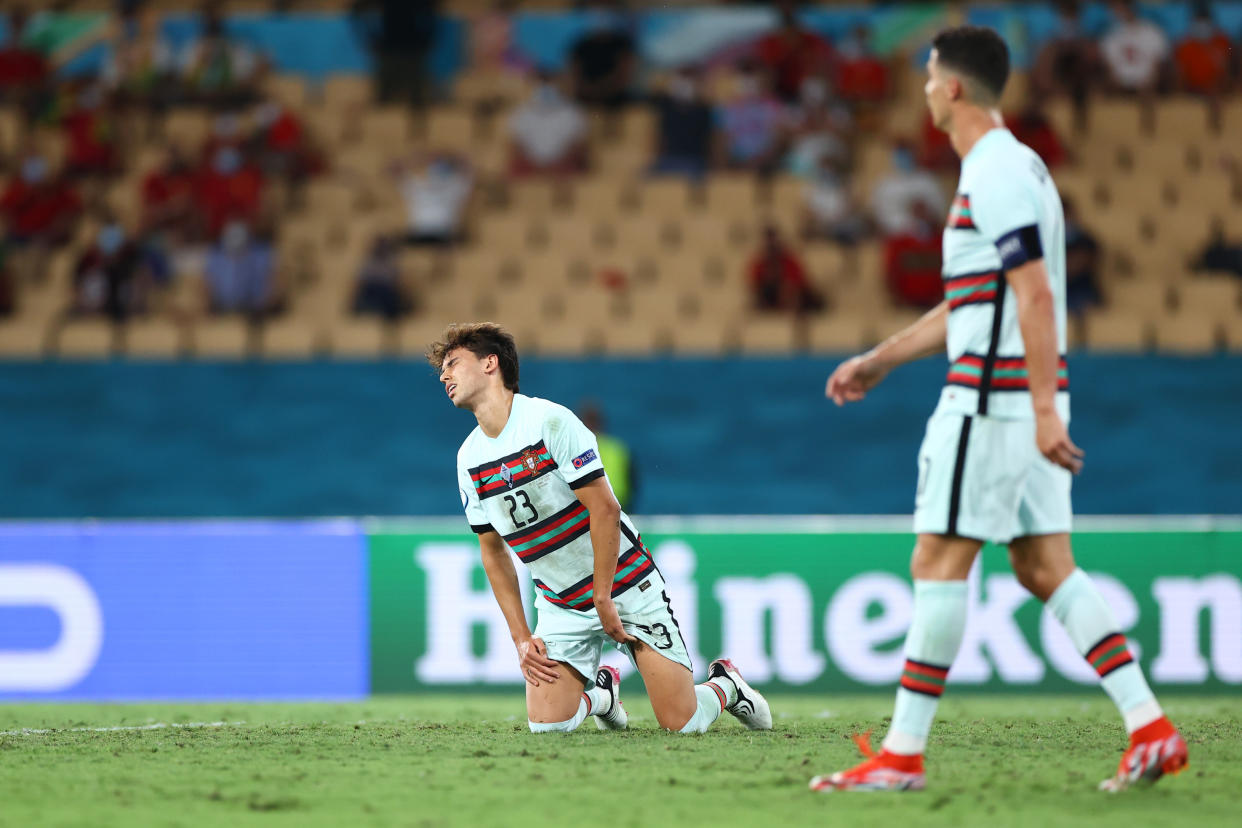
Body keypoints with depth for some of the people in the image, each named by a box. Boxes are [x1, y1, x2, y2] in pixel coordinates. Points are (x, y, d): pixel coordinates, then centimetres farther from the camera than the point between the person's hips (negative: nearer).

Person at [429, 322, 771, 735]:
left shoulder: (550, 421, -18)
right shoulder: (469, 459, 1)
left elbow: (604, 508, -18)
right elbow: (493, 550, 9)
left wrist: (602, 599, -16)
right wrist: (521, 636, 2)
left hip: (625, 586, -5)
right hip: (560, 605, 5)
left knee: (681, 723, -12)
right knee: (546, 724, -14)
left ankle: (725, 685, 23)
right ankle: (601, 692, 20)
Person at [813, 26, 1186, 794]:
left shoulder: (998, 175, -14)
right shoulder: (1009, 167, 18)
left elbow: (1035, 296, -22)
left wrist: (1045, 410, -27)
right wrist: (881, 359, 28)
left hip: (992, 400, -10)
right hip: (1026, 403, 10)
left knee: (939, 562, -5)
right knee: (1046, 566, 7)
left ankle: (903, 754, -2)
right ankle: (1151, 727, 1)